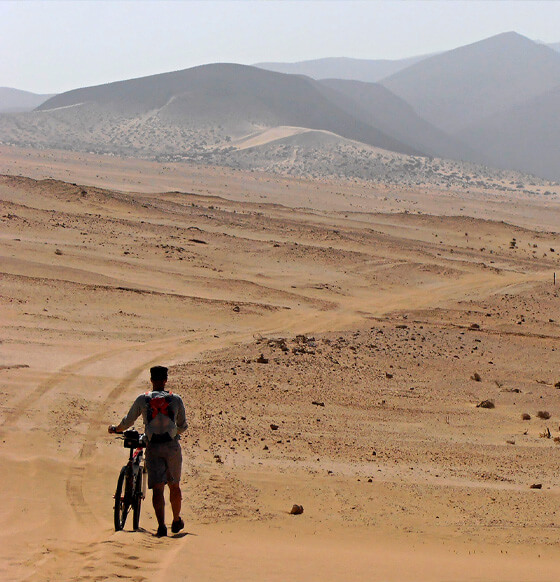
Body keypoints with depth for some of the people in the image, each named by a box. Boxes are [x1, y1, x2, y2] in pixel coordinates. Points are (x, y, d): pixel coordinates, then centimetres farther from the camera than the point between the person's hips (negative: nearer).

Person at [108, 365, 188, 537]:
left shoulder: (142, 399, 3)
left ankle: (161, 525, -19)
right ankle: (177, 521, 32)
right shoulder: (176, 399, 5)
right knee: (174, 486, 17)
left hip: (153, 448, -1)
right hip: (172, 446, 1)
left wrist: (115, 429, 30)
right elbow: (183, 426, 15)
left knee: (157, 488, -5)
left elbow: (128, 421, 9)